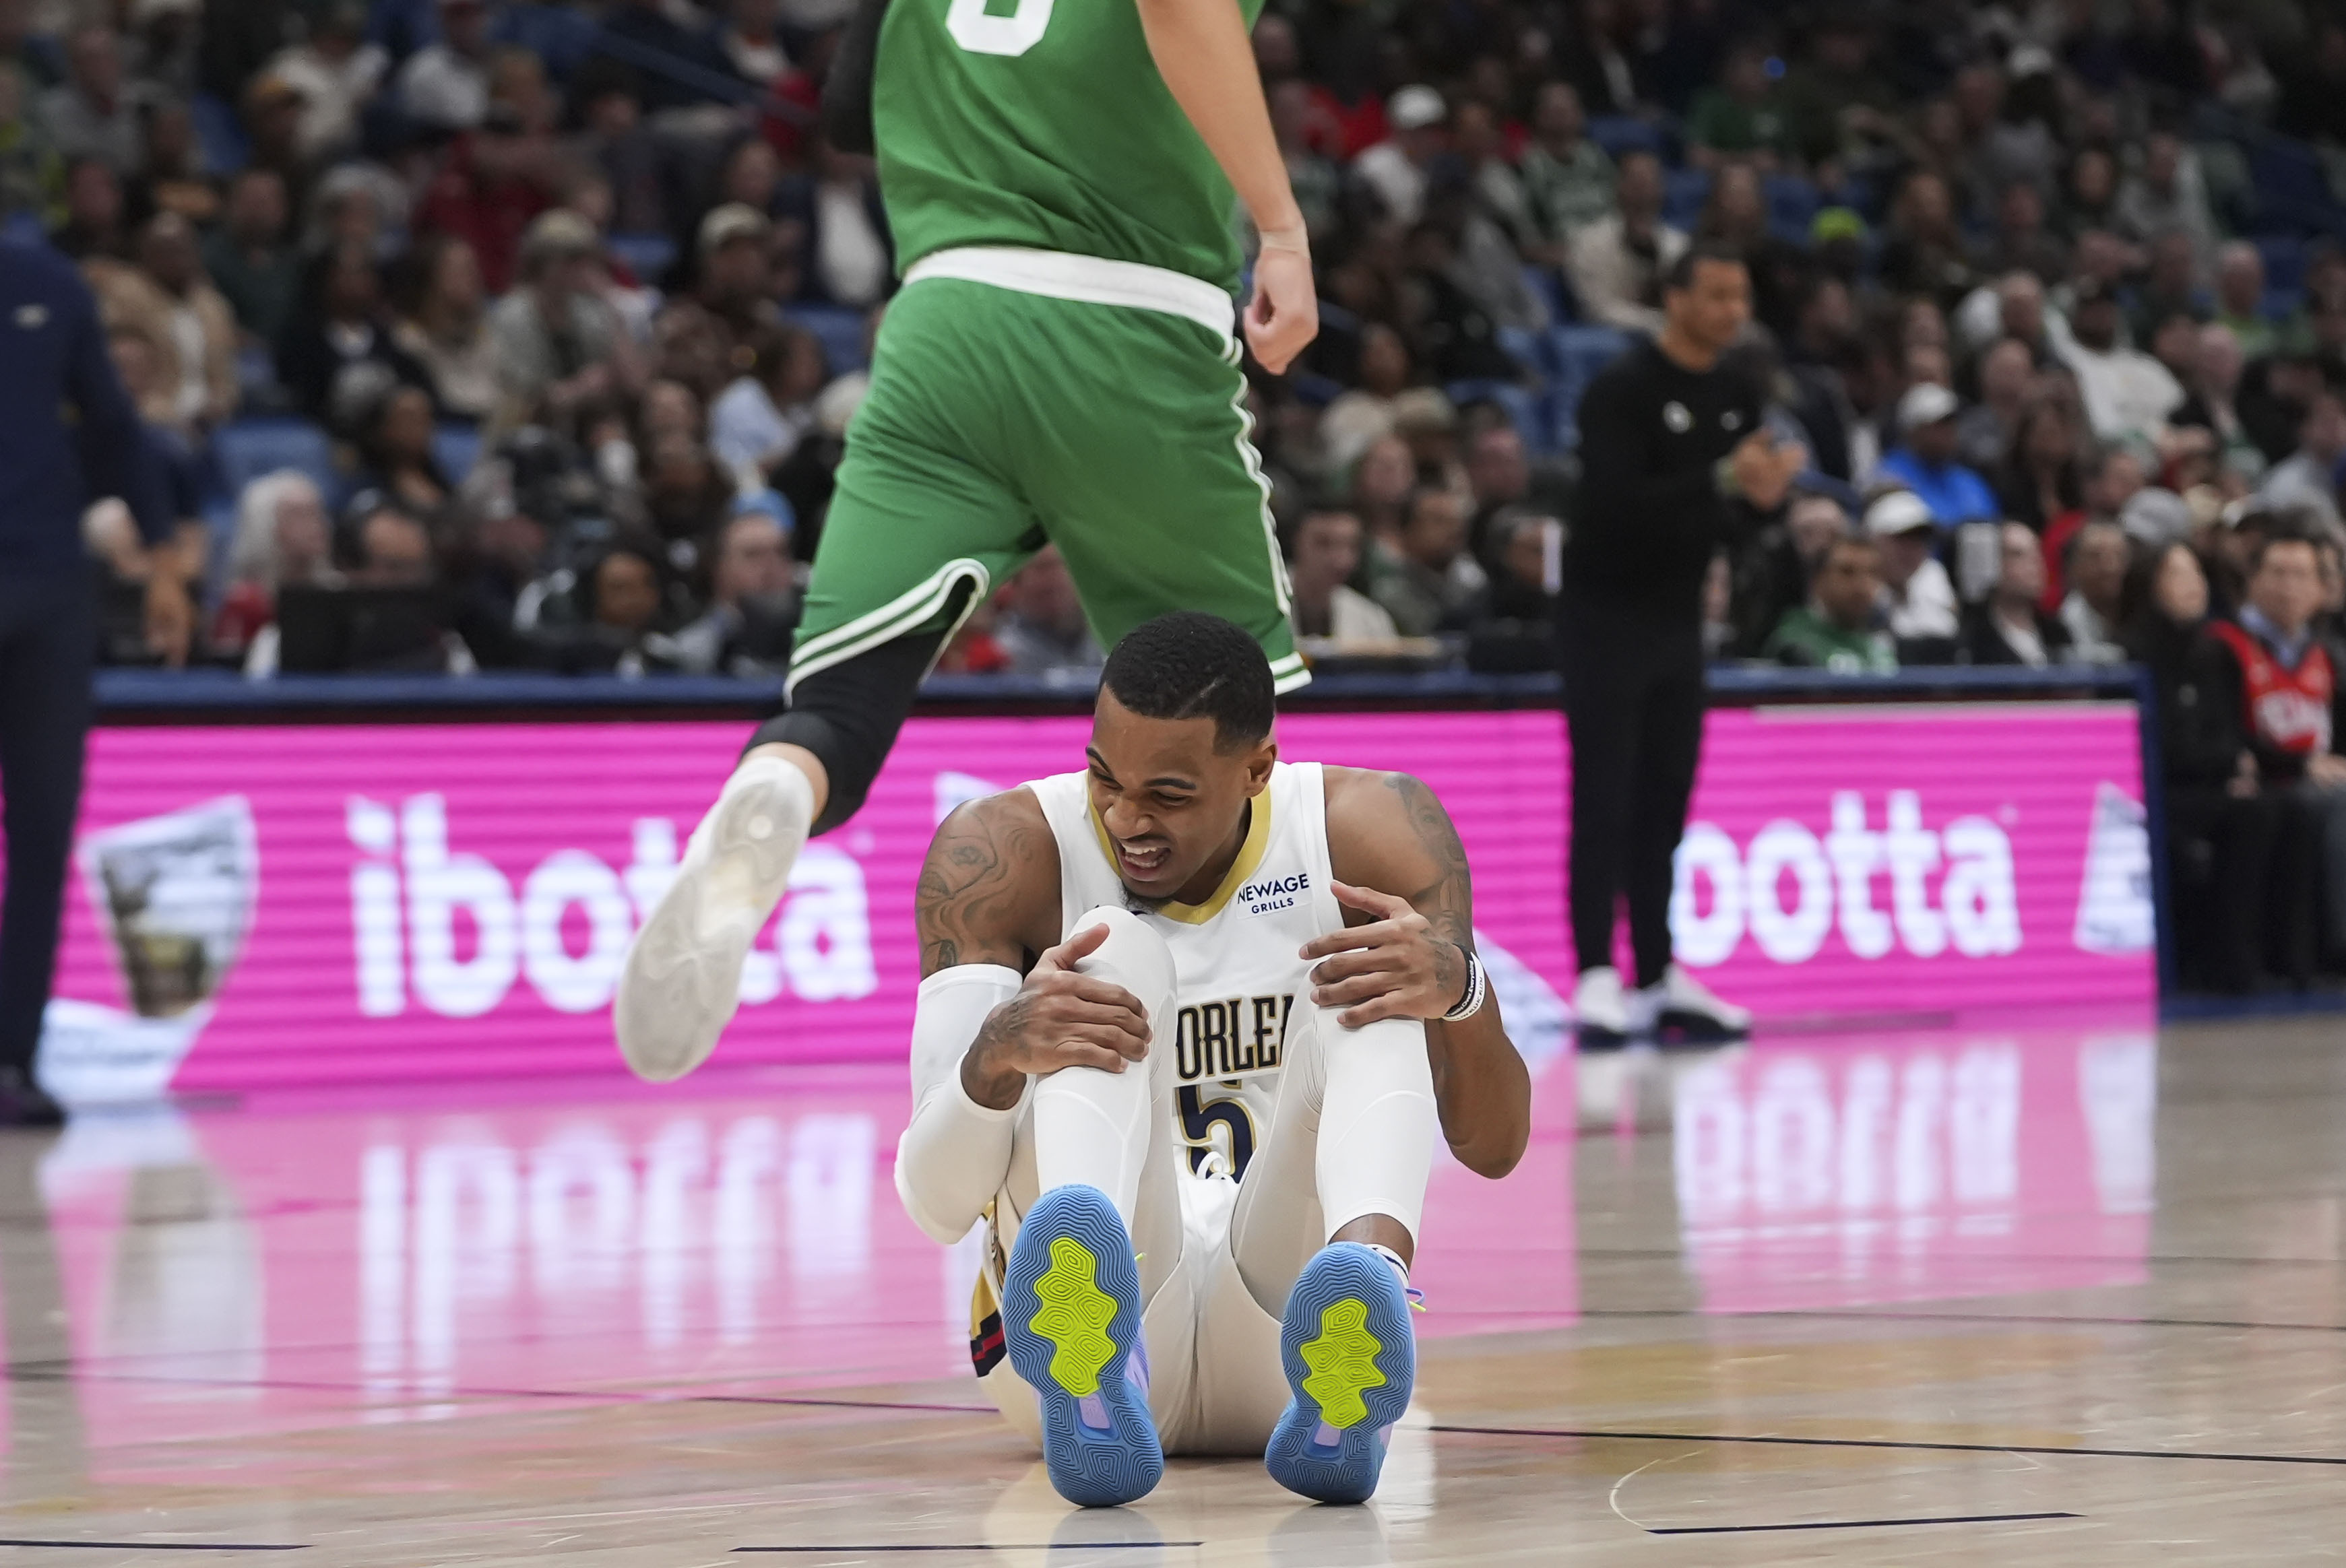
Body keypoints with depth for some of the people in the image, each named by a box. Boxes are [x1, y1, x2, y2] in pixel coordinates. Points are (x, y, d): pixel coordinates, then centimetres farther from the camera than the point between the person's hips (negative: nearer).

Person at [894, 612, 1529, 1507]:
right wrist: (998, 1054, -34)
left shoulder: (1374, 834, 1)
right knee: (1116, 953, -23)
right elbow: (935, 1206, -12)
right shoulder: (1001, 855, -4)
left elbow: (1494, 1147, -4)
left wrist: (1458, 991, -26)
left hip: (1280, 1319, 2)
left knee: (1372, 990, -20)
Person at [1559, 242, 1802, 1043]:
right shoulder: (1622, 391, -13)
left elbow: (1736, 502, 14)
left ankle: (1660, 977, 10)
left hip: (1678, 617, 6)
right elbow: (1616, 502, -23)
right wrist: (1722, 481, -30)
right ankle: (1596, 978, -9)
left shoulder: (1736, 398, 10)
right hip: (1608, 616, -6)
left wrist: (1766, 495, -10)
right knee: (1605, 804, -8)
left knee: (1664, 804, 7)